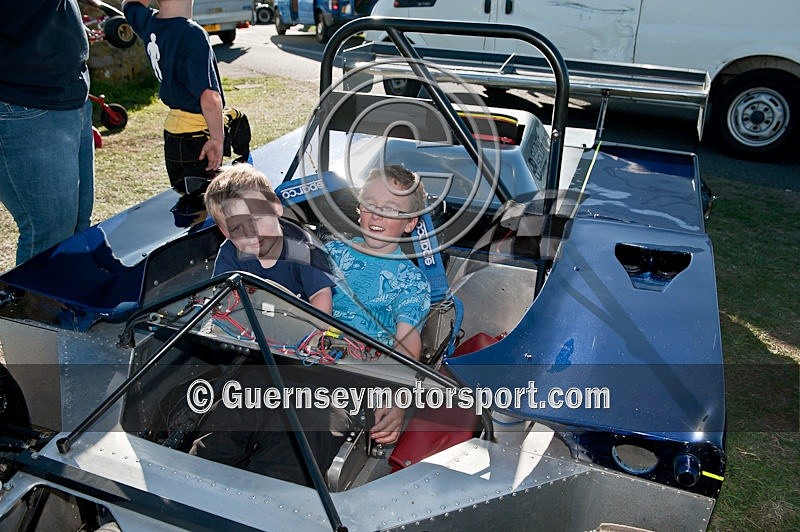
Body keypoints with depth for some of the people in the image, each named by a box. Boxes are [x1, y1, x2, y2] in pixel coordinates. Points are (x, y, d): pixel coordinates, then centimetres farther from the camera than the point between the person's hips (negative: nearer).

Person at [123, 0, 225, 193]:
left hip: (172, 132, 9)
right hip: (197, 136, -8)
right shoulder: (193, 35, -21)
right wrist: (217, 139, -21)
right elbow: (209, 96, -29)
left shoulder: (149, 23, 3)